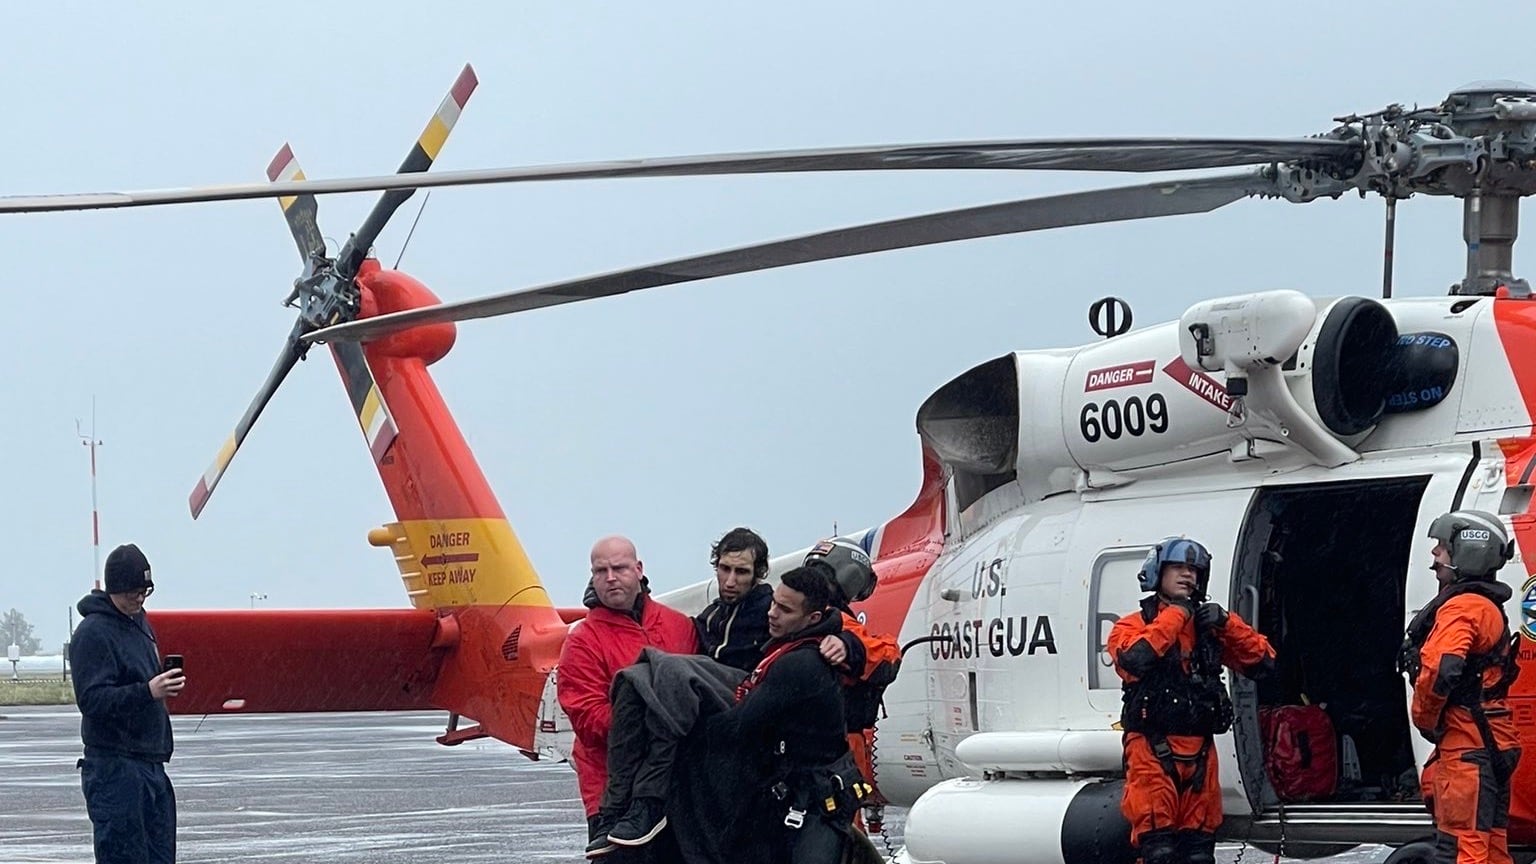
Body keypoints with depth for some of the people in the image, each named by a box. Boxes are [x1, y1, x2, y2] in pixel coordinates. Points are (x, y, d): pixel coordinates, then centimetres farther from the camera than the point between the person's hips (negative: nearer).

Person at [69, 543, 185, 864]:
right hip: (115, 768, -9)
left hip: (151, 762, 9)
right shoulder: (93, 633, -12)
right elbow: (91, 700, -21)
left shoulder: (140, 622, 16)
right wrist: (147, 692, -30)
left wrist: (164, 685, 11)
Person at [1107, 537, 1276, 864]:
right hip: (1153, 751, -5)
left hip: (1199, 752, 5)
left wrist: (1226, 623, -2)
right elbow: (1133, 657, -22)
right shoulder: (1134, 625, 2)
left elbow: (1263, 661, 12)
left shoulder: (1209, 627, 16)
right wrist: (1174, 616, -12)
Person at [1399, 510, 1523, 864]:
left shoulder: (1461, 609, -14)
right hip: (1489, 744, 11)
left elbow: (1440, 671, -27)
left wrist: (1424, 718, -11)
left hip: (1466, 745, -11)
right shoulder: (1489, 608, 20)